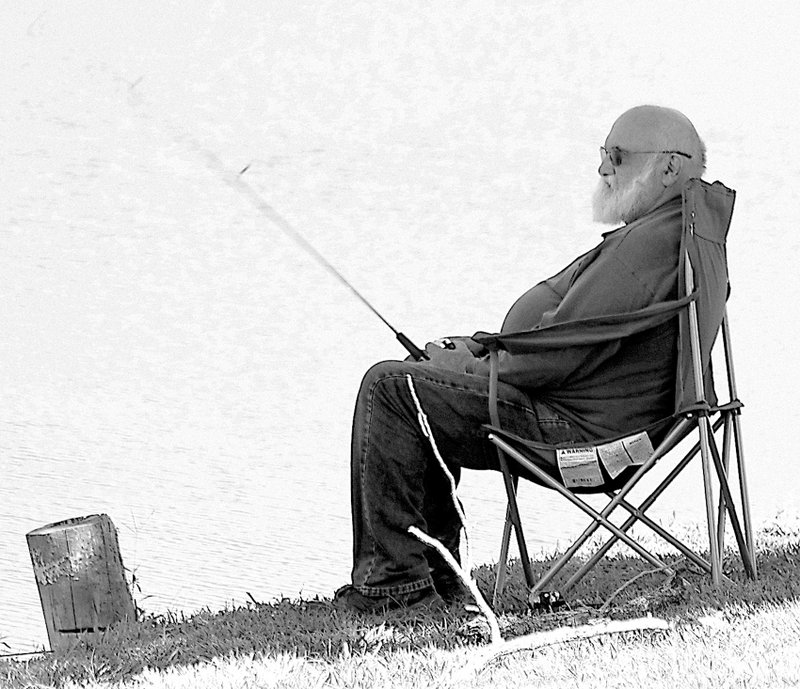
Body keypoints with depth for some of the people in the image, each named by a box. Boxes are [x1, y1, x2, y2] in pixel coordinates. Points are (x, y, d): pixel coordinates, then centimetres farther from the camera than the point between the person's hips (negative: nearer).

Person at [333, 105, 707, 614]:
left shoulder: (654, 242, -22)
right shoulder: (657, 231, 15)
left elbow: (561, 353, -25)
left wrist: (478, 370, -11)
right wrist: (484, 346, 11)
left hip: (577, 427, -12)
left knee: (390, 388, -13)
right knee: (418, 387, 27)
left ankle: (398, 581, -10)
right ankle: (436, 572, 23)